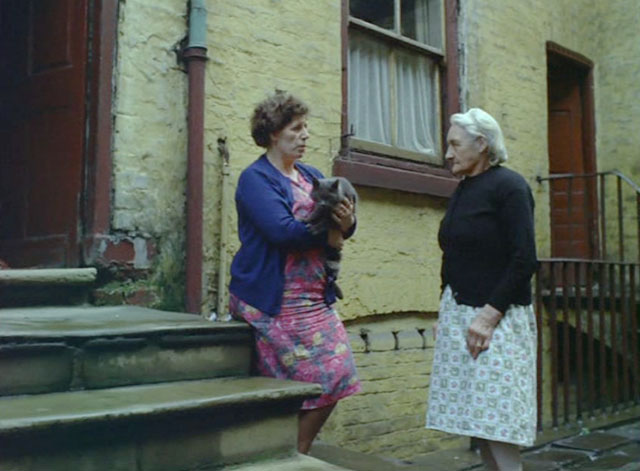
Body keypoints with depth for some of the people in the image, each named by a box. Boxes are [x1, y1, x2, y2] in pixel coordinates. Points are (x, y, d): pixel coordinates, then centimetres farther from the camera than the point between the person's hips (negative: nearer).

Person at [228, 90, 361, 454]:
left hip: (316, 298, 7)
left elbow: (335, 228, 11)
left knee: (335, 377, 4)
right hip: (274, 302, -7)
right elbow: (281, 229, -22)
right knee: (304, 384, -4)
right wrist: (327, 236, -9)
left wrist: (346, 223, -13)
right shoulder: (256, 178, -7)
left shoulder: (313, 176, 16)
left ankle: (297, 455, 20)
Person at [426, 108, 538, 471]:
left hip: (497, 318, -7)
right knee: (476, 422, 8)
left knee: (496, 421, -7)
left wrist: (489, 315, -18)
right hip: (460, 315, 8)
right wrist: (445, 315, 13)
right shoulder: (463, 190, 15)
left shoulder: (508, 186, -7)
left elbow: (524, 261, -14)